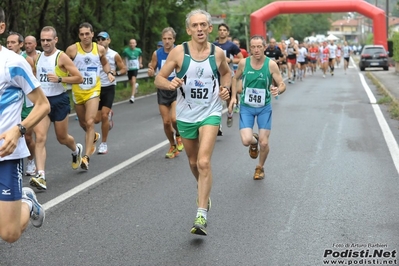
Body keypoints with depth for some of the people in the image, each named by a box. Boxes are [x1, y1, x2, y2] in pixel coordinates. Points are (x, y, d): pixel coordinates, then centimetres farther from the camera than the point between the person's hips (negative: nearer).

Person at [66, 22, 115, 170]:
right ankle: (94, 137, 51)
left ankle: (86, 157, -15)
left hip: (93, 91, -1)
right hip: (77, 91, 1)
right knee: (83, 123, 17)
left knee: (90, 123, -16)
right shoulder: (72, 49, -8)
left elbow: (105, 63, 18)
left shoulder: (100, 49, -1)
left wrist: (109, 73, 0)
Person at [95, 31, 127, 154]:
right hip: (97, 88, 3)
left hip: (109, 88, -3)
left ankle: (104, 143, 3)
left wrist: (116, 72, -17)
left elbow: (124, 69, 3)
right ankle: (109, 114, 40)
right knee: (96, 119, 4)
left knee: (104, 116, -12)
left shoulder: (114, 55, -5)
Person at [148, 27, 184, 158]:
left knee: (174, 118, -20)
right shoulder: (157, 54, -3)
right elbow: (152, 72, 7)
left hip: (177, 90, -3)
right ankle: (173, 146, 28)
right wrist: (151, 72, -15)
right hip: (163, 91, 3)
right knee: (166, 122, 5)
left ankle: (179, 136, 13)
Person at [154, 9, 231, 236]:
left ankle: (202, 216, -15)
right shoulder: (179, 52, -8)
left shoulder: (218, 53, -4)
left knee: (204, 162, -17)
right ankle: (204, 191, 49)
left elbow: (227, 73, 18)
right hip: (186, 115, 2)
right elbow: (159, 79, -5)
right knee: (193, 162, 18)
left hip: (210, 113, -2)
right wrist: (170, 84, -26)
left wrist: (225, 88, -2)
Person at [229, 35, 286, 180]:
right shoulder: (243, 63, -10)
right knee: (246, 140, -16)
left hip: (264, 108, 0)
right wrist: (233, 96, 1)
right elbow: (236, 78, 10)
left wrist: (278, 90, -34)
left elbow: (282, 85, -11)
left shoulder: (271, 64, -14)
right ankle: (254, 141, 25)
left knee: (264, 143, -1)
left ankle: (260, 167, 30)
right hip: (246, 107, 1)